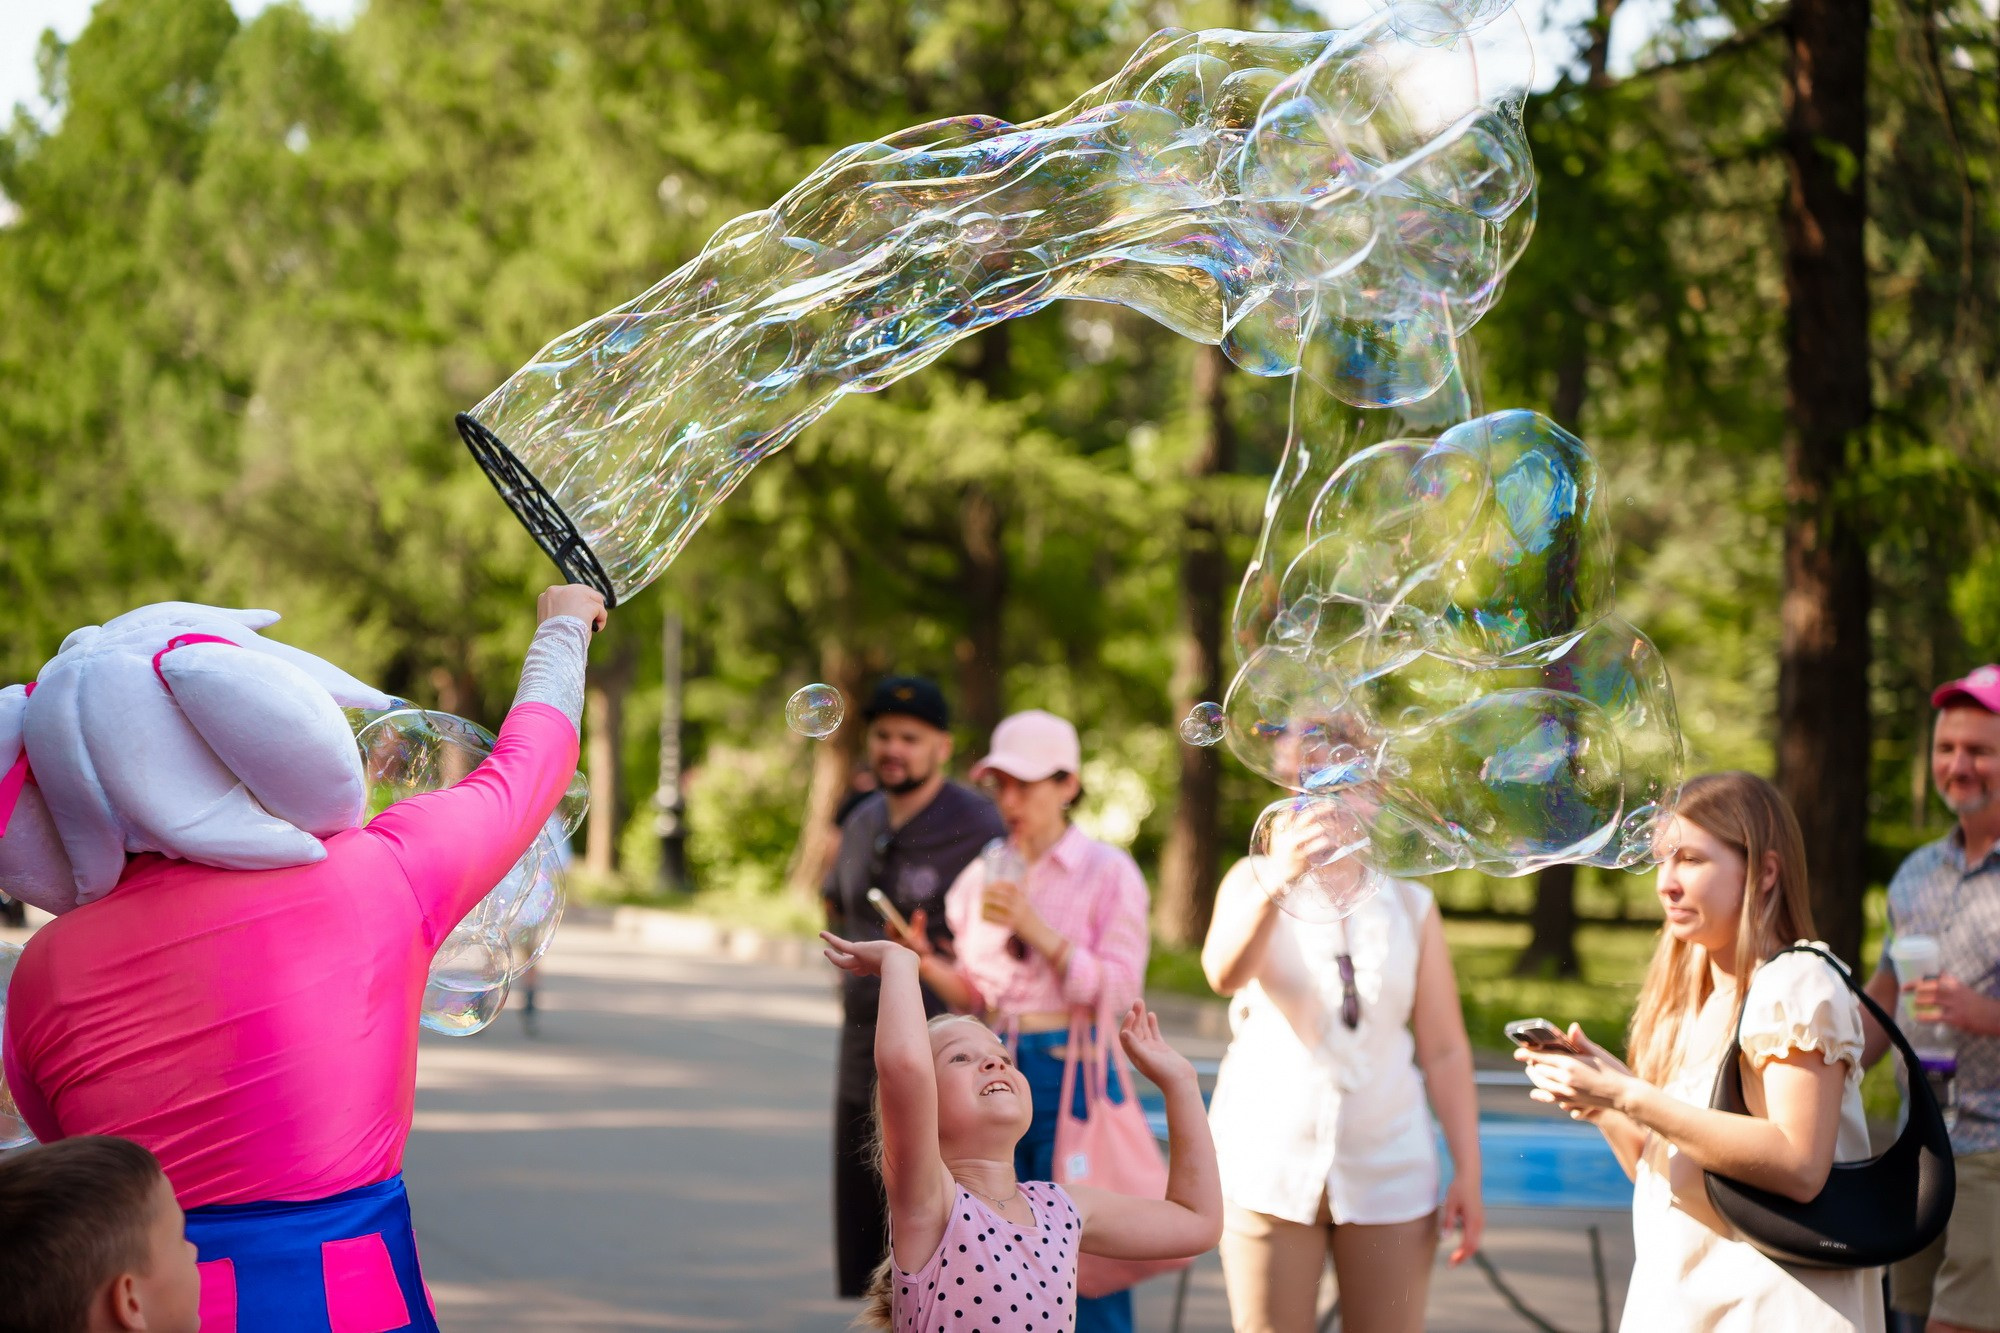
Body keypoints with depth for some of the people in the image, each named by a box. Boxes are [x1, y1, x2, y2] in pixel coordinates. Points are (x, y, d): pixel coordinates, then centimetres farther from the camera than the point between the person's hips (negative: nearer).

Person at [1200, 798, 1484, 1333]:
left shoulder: (1412, 907, 8)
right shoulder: (1254, 879, 1)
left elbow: (1445, 1050, 6)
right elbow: (1224, 974, -21)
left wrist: (1468, 1172, -1)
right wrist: (1275, 886, -38)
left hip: (1388, 1173, 2)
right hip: (1270, 1164, -2)